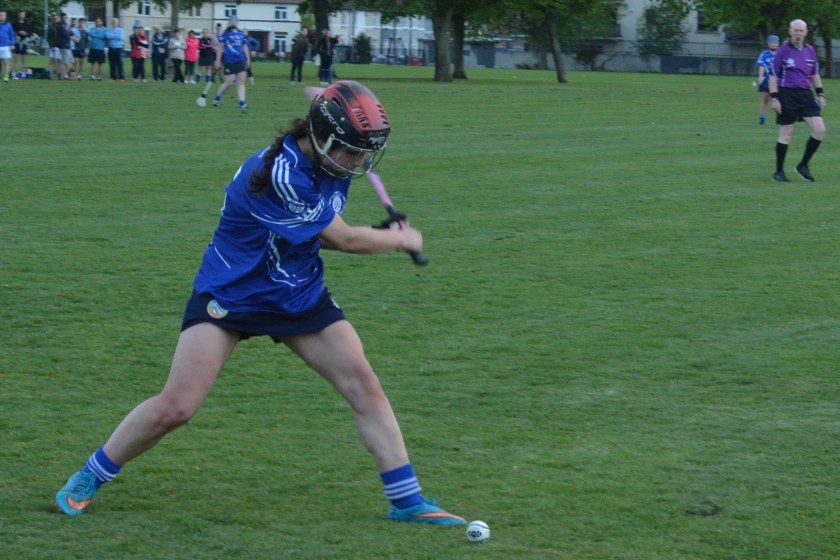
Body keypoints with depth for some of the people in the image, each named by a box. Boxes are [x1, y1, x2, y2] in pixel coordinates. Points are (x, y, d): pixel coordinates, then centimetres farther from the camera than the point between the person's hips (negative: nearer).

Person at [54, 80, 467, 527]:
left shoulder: (327, 163, -6)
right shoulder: (276, 175, -31)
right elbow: (345, 240, -22)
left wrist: (383, 235, -8)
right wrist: (402, 239, -5)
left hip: (302, 296, 7)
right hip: (230, 295, -7)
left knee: (366, 389, -3)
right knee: (175, 407, -11)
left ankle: (406, 501, 7)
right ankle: (86, 481, 10)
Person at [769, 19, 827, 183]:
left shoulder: (810, 50, 10)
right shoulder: (783, 51, -5)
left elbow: (815, 74, 19)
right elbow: (773, 75, -6)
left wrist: (820, 94, 13)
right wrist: (774, 98, -12)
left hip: (806, 95, 5)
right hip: (787, 95, -5)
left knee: (820, 130, -5)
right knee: (786, 134, -2)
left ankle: (803, 165, 8)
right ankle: (779, 172, 9)